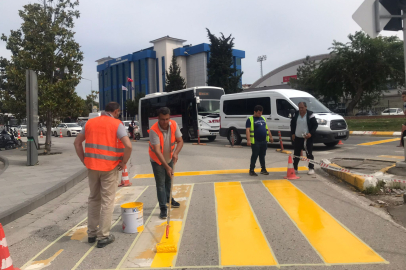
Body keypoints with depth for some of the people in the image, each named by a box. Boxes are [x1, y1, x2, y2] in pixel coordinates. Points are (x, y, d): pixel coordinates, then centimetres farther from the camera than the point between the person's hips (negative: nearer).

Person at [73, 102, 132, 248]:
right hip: (110, 168, -5)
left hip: (92, 166, 5)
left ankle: (91, 233, 27)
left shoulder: (90, 123, 9)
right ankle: (103, 236, 10)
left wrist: (84, 160, 14)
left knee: (94, 199, 18)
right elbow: (128, 146, -19)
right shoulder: (117, 124, -7)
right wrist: (123, 163, -7)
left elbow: (77, 143, 12)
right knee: (107, 201, 5)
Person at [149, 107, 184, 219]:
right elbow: (157, 151, -36)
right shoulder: (154, 130, -32)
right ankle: (163, 208, 3)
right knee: (160, 184, -4)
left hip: (169, 158, 5)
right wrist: (167, 167, -41)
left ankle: (168, 198, 43)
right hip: (157, 160, -5)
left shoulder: (174, 125, -18)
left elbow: (180, 141, -11)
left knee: (169, 180, 20)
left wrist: (175, 153, -30)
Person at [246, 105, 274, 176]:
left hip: (264, 141, 6)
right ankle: (251, 170, 5)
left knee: (262, 155, 14)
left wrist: (270, 137, 23)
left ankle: (263, 169, 24)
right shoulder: (250, 119, -5)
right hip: (255, 141, -6)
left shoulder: (263, 118, 16)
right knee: (255, 156, -3)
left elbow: (267, 128, 24)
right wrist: (248, 140, -24)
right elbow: (247, 130, -14)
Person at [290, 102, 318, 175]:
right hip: (297, 137, 4)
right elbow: (292, 124, 15)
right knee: (296, 153, 10)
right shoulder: (296, 115, 4)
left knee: (309, 153, 0)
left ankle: (311, 168, 10)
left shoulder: (310, 115, -9)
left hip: (307, 138, -4)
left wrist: (311, 133, -18)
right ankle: (295, 168, 20)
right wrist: (292, 133, 7)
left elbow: (315, 125, -7)